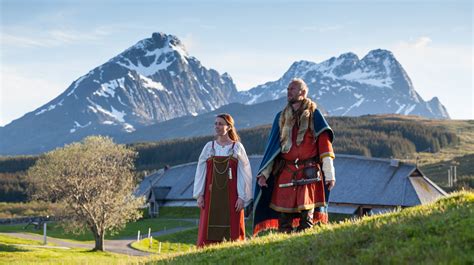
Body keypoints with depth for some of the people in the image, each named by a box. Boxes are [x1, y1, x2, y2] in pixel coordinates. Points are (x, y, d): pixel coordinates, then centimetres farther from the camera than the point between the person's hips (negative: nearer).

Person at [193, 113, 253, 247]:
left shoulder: (237, 147, 2)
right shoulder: (209, 147, 8)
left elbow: (244, 173, 0)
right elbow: (201, 171, 8)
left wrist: (242, 197, -7)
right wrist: (200, 195, 1)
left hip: (231, 195, -2)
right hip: (212, 195, 2)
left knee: (232, 230, -2)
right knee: (210, 231, -2)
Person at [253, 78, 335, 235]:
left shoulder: (313, 114, 5)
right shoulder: (281, 117, 17)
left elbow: (325, 145, -1)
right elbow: (272, 147, 16)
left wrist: (329, 175, -7)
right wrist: (264, 173, 7)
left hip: (308, 174, -3)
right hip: (285, 174, 3)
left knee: (306, 217, -7)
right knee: (284, 218, 0)